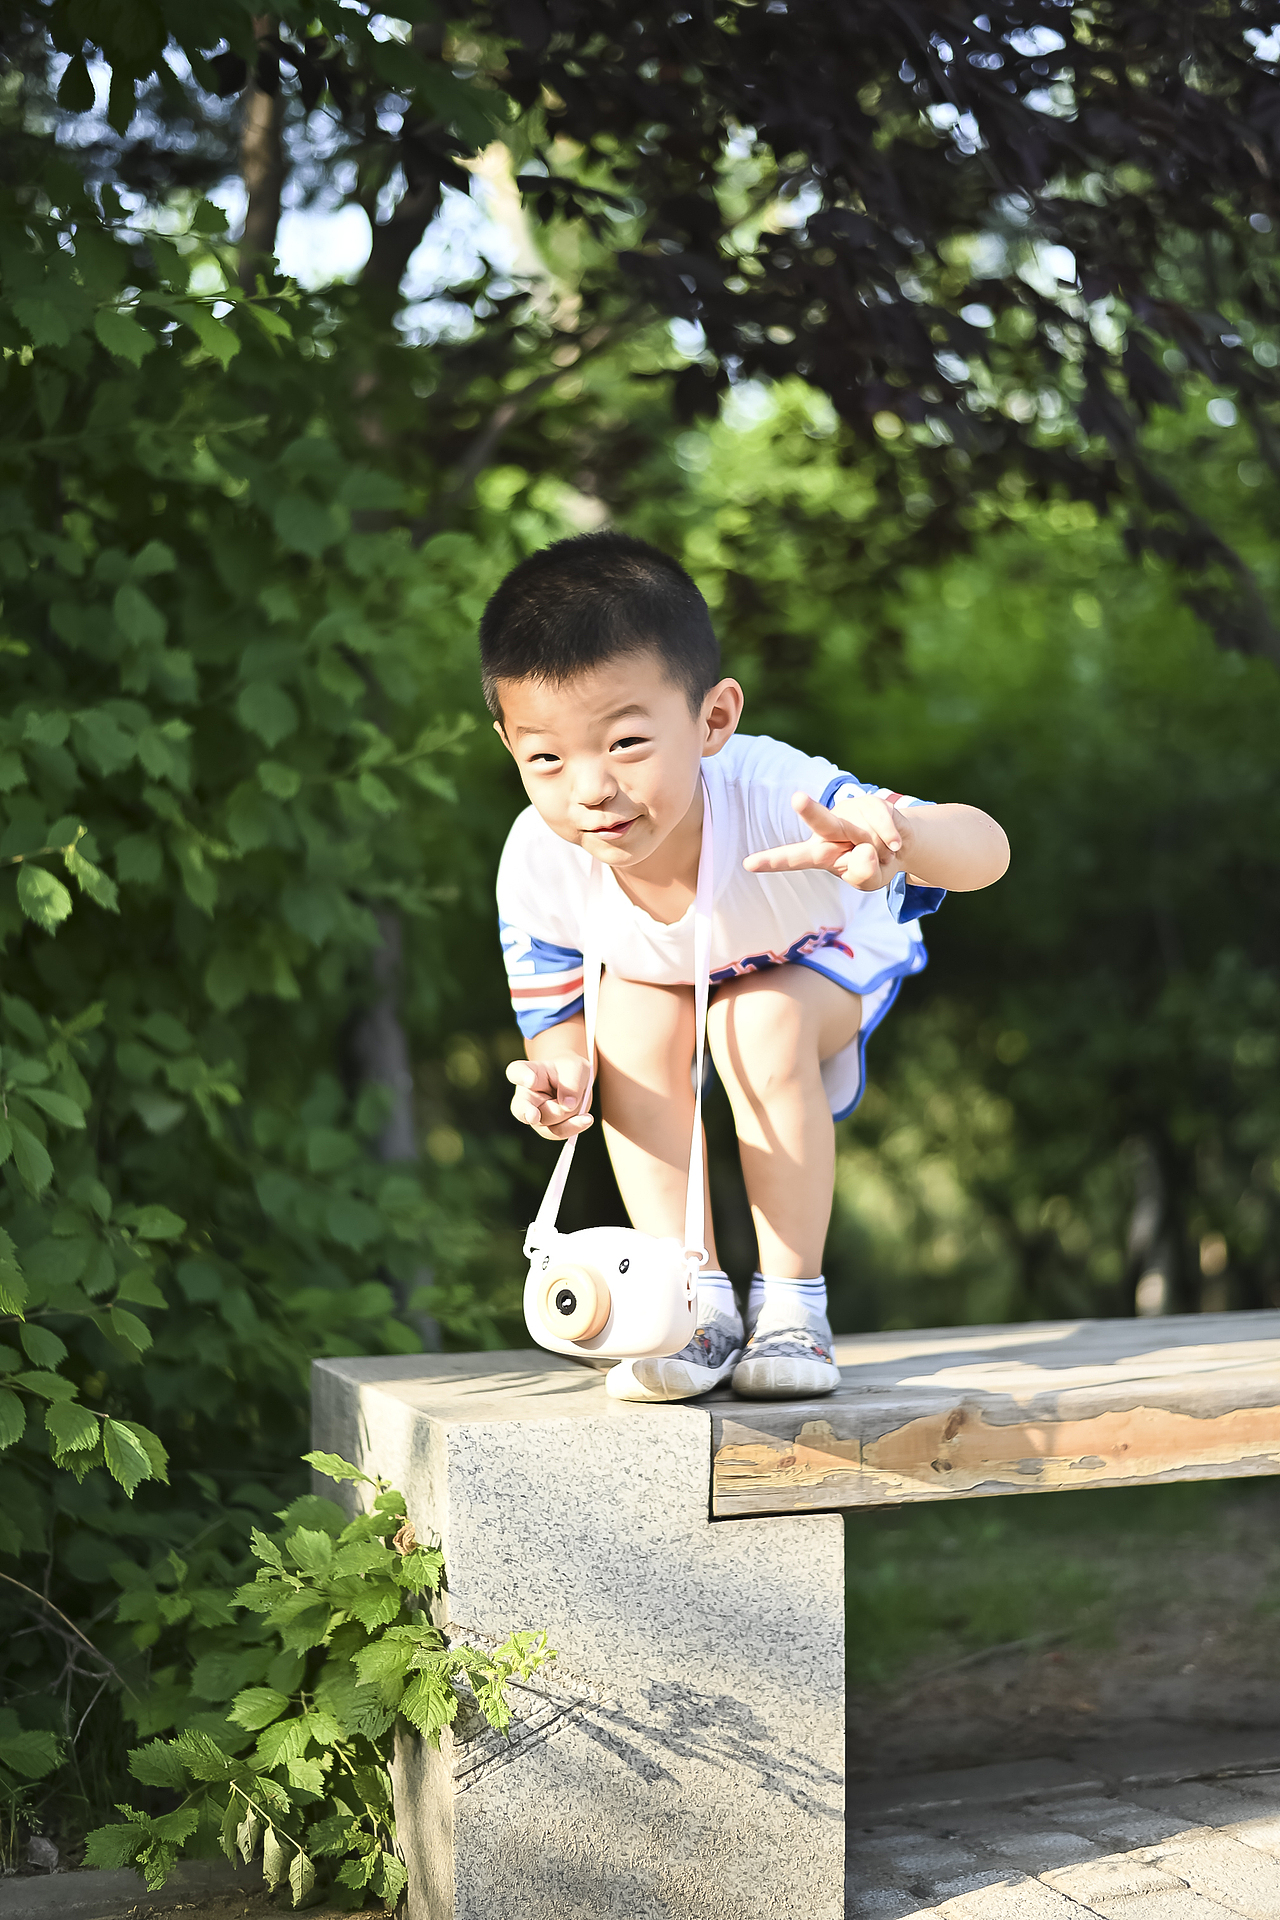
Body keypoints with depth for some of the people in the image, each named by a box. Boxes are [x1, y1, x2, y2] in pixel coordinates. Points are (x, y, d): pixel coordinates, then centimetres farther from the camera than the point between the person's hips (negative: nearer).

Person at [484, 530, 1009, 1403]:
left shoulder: (770, 793, -46)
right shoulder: (538, 864, -35)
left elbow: (987, 848, -53)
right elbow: (558, 1026, -20)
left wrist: (898, 841, -78)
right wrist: (559, 1080, -46)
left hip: (827, 956, -2)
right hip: (665, 974, 2)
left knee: (762, 1017, -31)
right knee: (632, 1016, -27)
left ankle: (793, 1303, -13)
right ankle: (699, 1302, -15)